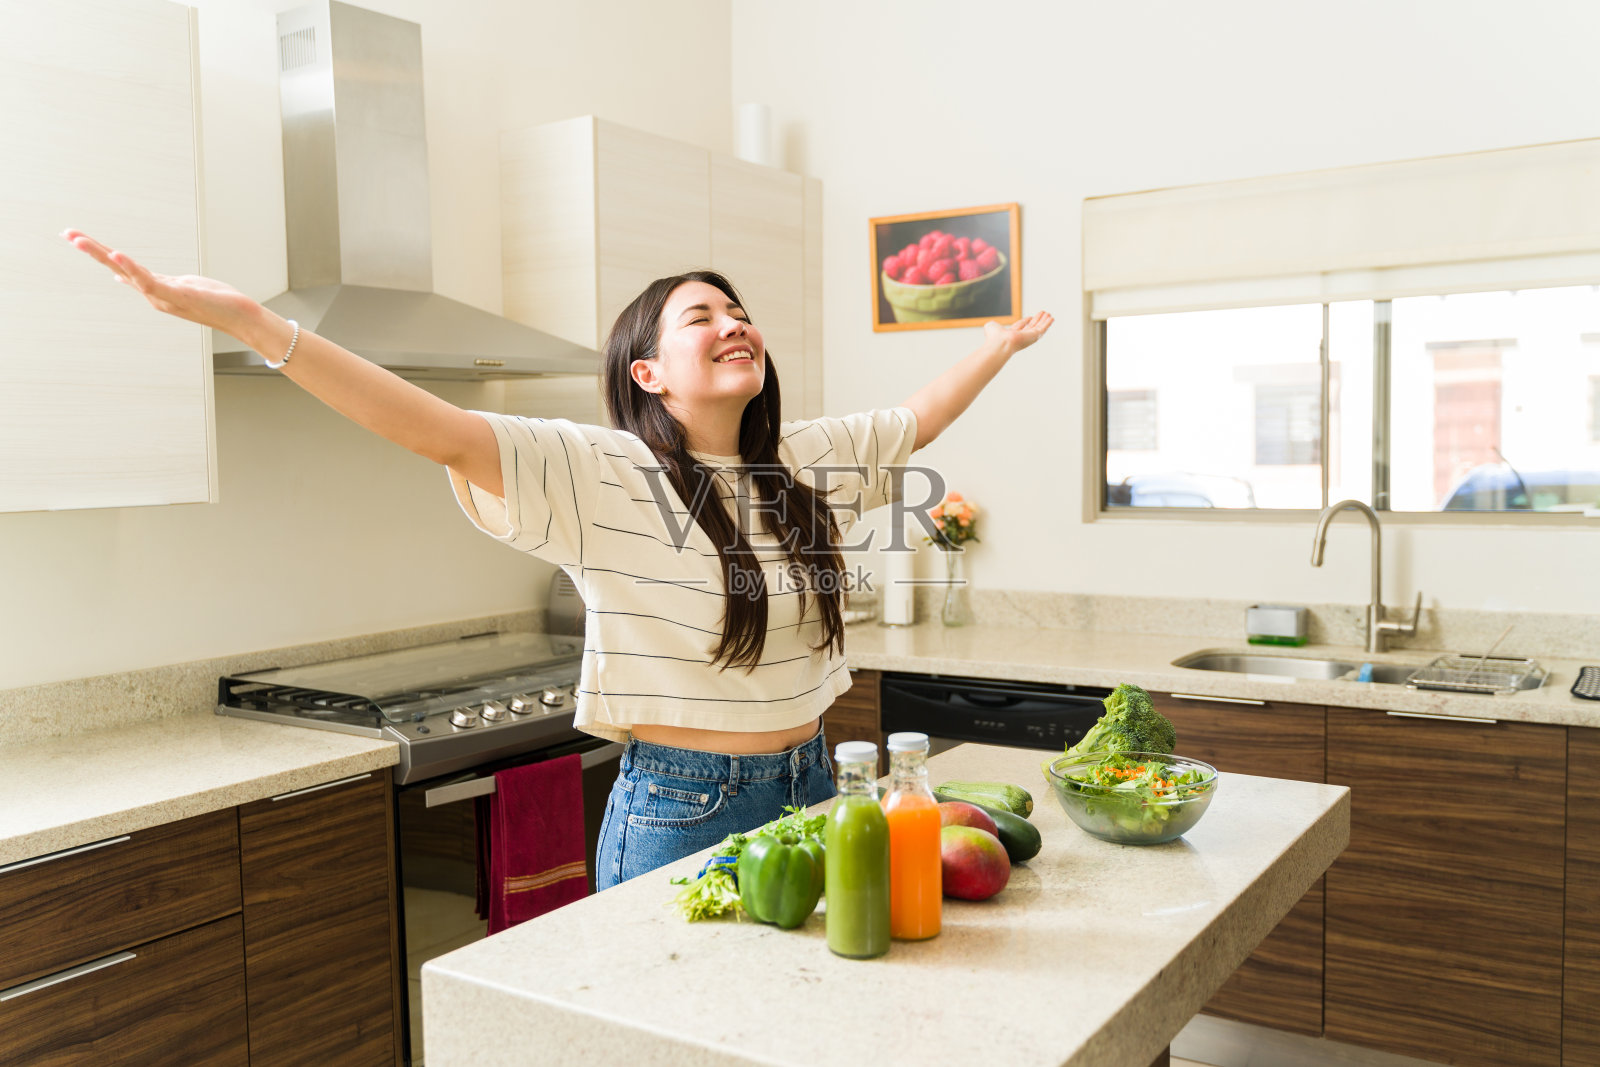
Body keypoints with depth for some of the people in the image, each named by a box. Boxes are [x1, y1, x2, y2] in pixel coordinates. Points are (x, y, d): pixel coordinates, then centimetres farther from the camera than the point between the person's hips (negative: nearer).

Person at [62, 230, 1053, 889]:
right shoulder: (601, 475, -13)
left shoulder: (813, 462, 5)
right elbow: (444, 430, -24)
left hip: (807, 787, 5)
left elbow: (921, 414, 21)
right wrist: (251, 323, -34)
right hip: (679, 810, -5)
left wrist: (1003, 342, 31)